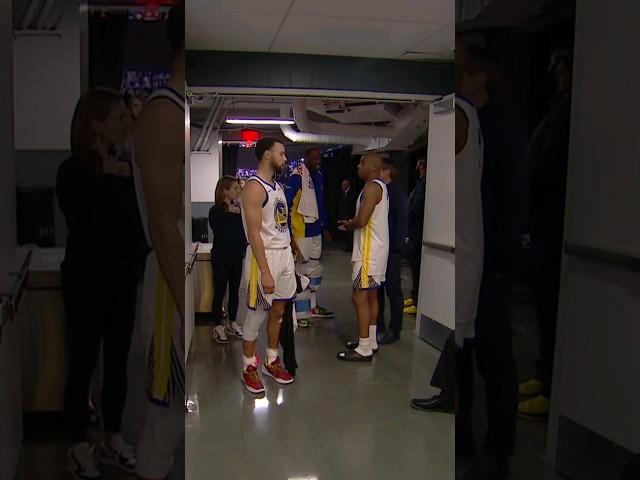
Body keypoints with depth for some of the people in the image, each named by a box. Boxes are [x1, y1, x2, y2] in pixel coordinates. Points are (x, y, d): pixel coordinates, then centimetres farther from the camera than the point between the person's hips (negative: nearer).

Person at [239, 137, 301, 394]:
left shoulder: (278, 186, 13)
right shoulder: (254, 187, -16)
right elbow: (254, 233, -21)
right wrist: (265, 272, -23)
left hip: (285, 253, 9)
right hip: (264, 255, -9)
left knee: (278, 311, 16)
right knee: (256, 315, 3)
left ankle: (272, 361, 30)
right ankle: (249, 368, 17)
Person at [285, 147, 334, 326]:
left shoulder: (319, 176, 12)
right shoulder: (297, 175, -13)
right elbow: (287, 202, -16)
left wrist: (325, 227, 19)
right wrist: (288, 229, -19)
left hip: (316, 229, 8)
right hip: (301, 229, -8)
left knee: (315, 269, 16)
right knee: (301, 270, -3)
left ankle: (312, 307, 28)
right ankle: (300, 312, 5)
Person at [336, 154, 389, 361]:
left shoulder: (372, 187, -17)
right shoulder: (380, 186, 15)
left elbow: (361, 220, -24)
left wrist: (349, 225, -4)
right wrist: (352, 223, 7)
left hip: (369, 251, -10)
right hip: (375, 249, 11)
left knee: (359, 297, -7)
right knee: (371, 296, 15)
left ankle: (364, 349, -3)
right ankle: (370, 341, 25)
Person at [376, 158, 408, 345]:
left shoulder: (397, 194, -7)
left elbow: (402, 222, -10)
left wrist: (397, 247, -14)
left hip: (391, 250, -6)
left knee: (393, 290, 3)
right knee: (376, 289, 12)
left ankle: (394, 330, 11)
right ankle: (378, 326, 24)